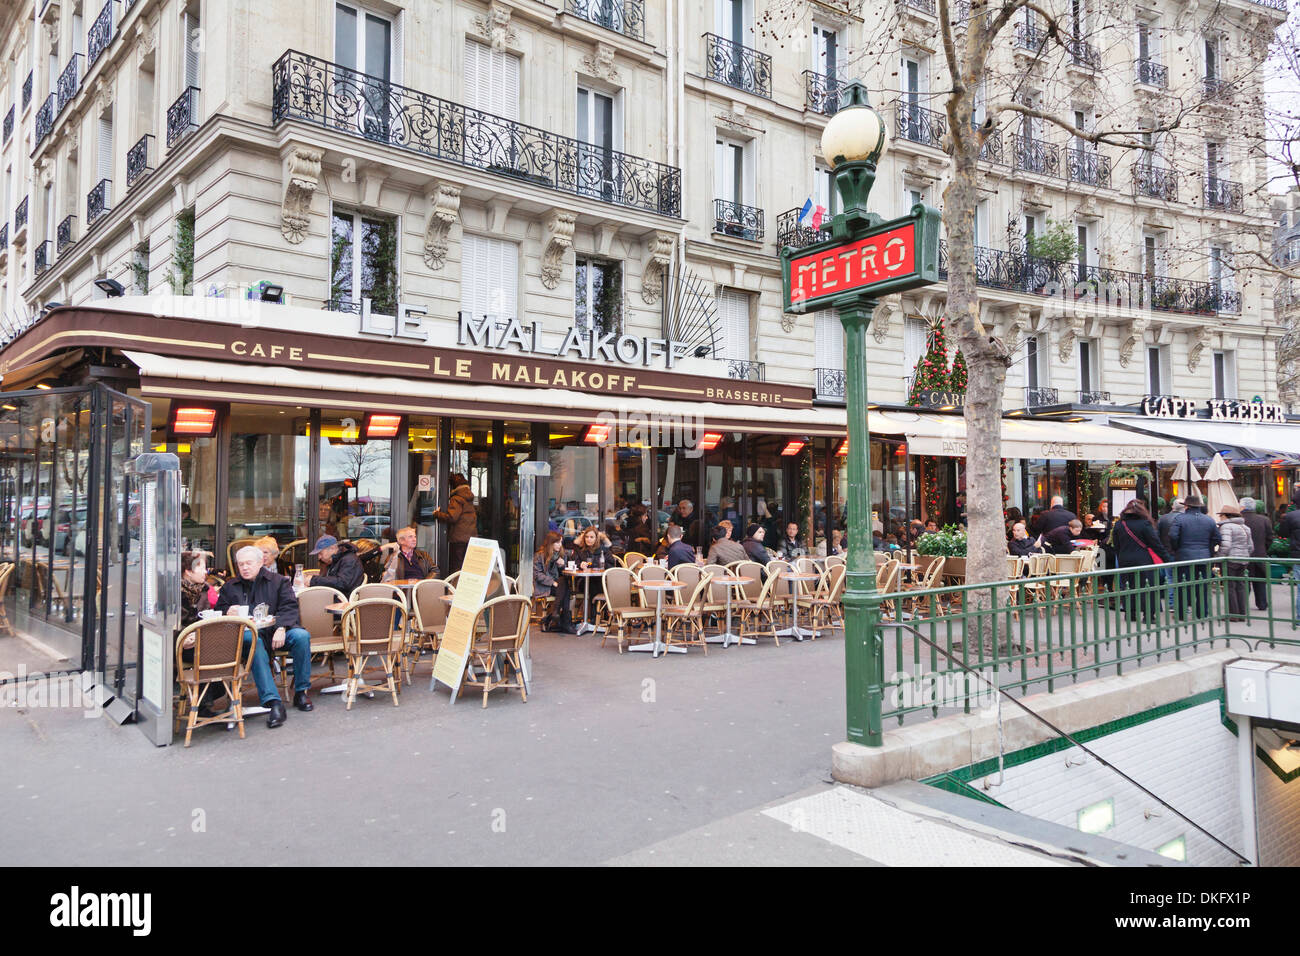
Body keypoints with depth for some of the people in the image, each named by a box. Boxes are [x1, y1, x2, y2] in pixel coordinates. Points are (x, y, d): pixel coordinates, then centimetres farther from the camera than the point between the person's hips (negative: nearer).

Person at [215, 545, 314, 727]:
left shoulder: (278, 581, 15)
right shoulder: (230, 587, 22)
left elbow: (289, 607, 2)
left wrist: (281, 628, -17)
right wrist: (228, 612, -7)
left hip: (277, 631, 1)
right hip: (248, 632, -1)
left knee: (302, 636, -31)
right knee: (254, 643, -38)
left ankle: (301, 692, -15)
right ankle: (273, 702, -46)